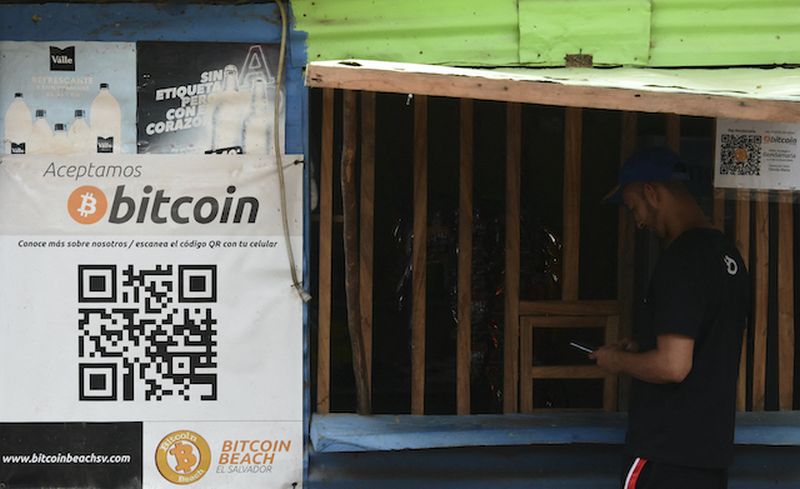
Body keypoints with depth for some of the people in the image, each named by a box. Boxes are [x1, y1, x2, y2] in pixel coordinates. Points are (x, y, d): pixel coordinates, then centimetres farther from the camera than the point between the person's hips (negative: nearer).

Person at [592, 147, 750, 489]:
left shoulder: (681, 259, -18)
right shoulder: (727, 254, 12)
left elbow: (673, 366, -23)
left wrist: (619, 361, -6)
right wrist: (641, 347, 17)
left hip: (666, 452, -9)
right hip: (713, 445, 9)